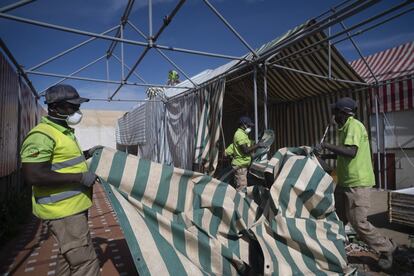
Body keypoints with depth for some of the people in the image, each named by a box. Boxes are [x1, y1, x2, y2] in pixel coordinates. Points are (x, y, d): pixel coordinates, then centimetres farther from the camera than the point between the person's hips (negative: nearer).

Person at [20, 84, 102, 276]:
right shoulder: (42, 135, -19)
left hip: (73, 206, 10)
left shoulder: (63, 131, 13)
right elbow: (33, 176, -27)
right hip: (62, 210, -10)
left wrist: (88, 154, 14)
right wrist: (80, 177, -25)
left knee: (69, 254, 24)